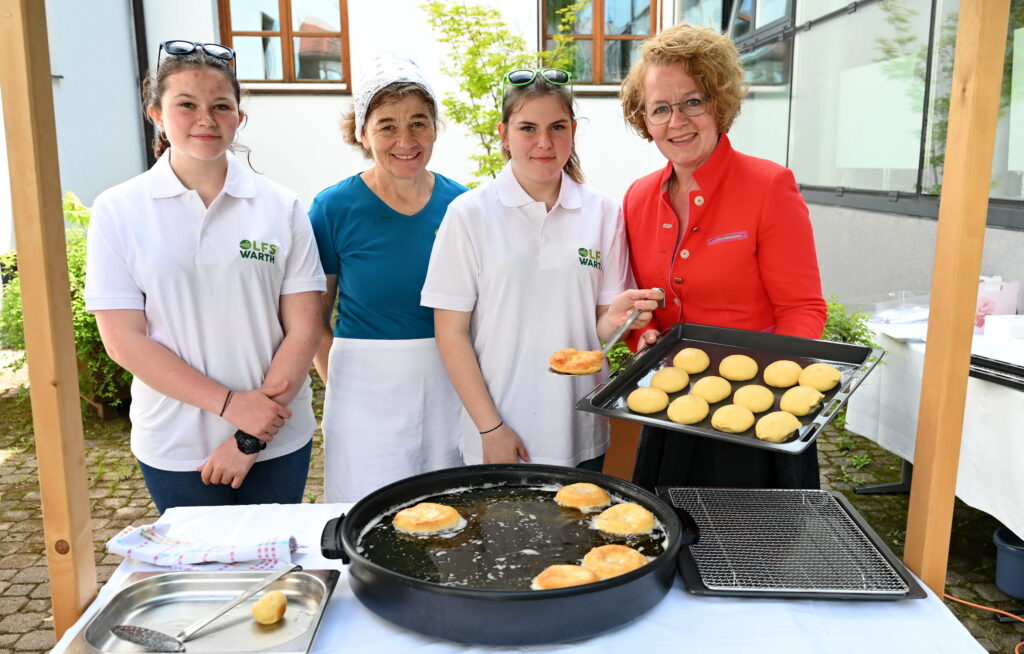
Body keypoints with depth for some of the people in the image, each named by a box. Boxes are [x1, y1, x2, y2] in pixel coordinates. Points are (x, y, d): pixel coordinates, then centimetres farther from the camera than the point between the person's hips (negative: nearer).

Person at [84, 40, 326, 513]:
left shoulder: (281, 208, -3)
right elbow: (124, 339, -8)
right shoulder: (118, 210, -4)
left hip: (279, 440, 1)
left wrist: (252, 438, -11)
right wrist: (230, 403, -16)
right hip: (175, 451, 0)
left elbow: (303, 329, -5)